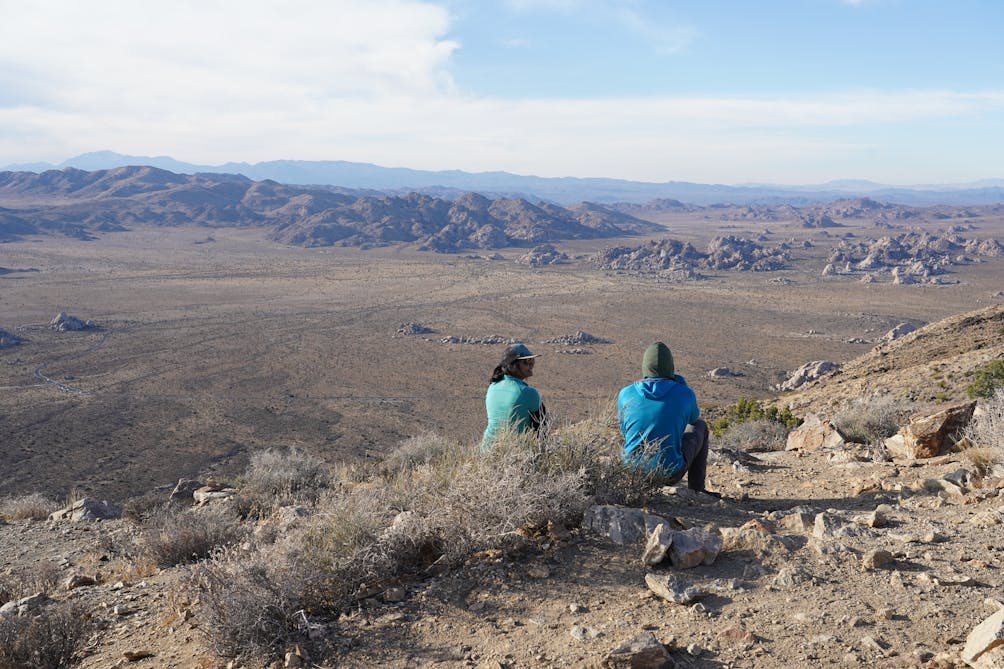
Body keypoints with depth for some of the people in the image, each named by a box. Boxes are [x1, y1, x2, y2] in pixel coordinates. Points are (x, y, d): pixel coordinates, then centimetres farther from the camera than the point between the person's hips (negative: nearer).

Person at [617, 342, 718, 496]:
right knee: (700, 426, 22)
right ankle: (696, 489, 24)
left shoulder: (626, 393, -6)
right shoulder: (685, 393, -10)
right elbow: (694, 418, 14)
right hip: (670, 474, -2)